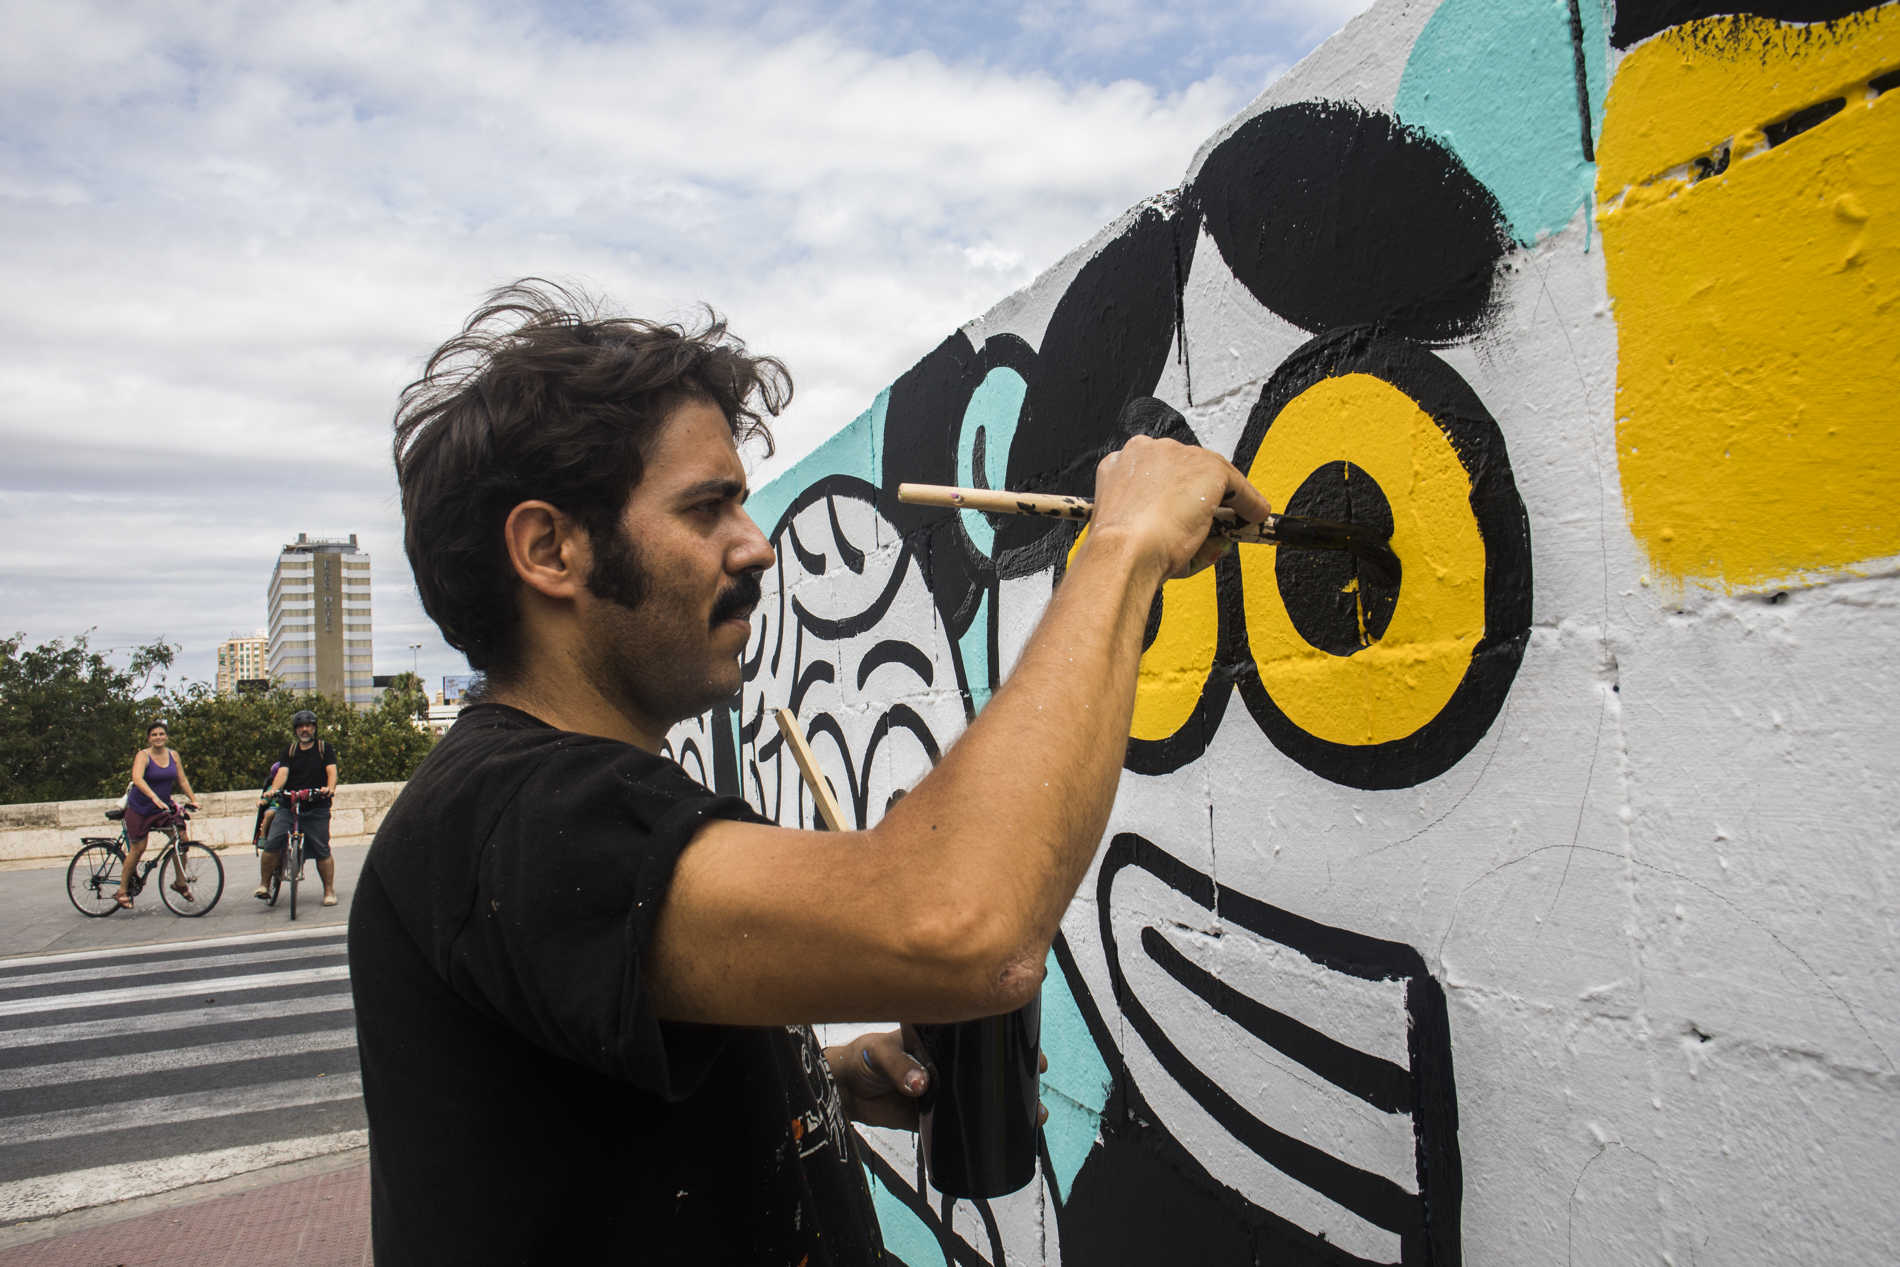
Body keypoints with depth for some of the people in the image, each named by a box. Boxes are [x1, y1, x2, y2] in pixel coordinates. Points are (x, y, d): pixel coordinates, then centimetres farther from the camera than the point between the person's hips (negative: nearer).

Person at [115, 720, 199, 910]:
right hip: (140, 808, -4)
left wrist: (193, 800, 0)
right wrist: (154, 797, -44)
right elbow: (137, 779, -30)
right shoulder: (143, 755, -14)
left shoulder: (173, 755, 3)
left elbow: (182, 780, 9)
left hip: (163, 807, 4)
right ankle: (122, 891, 12)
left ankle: (180, 882, 6)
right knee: (138, 848, -3)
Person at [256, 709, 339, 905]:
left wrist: (330, 788, -27)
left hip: (317, 808, -2)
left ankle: (329, 891, 6)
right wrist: (274, 789, -21)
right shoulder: (290, 751, 15)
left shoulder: (325, 748, 8)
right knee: (272, 843, -15)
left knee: (321, 850, -4)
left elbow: (332, 771, -6)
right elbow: (283, 772, 0)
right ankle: (264, 884, -1)